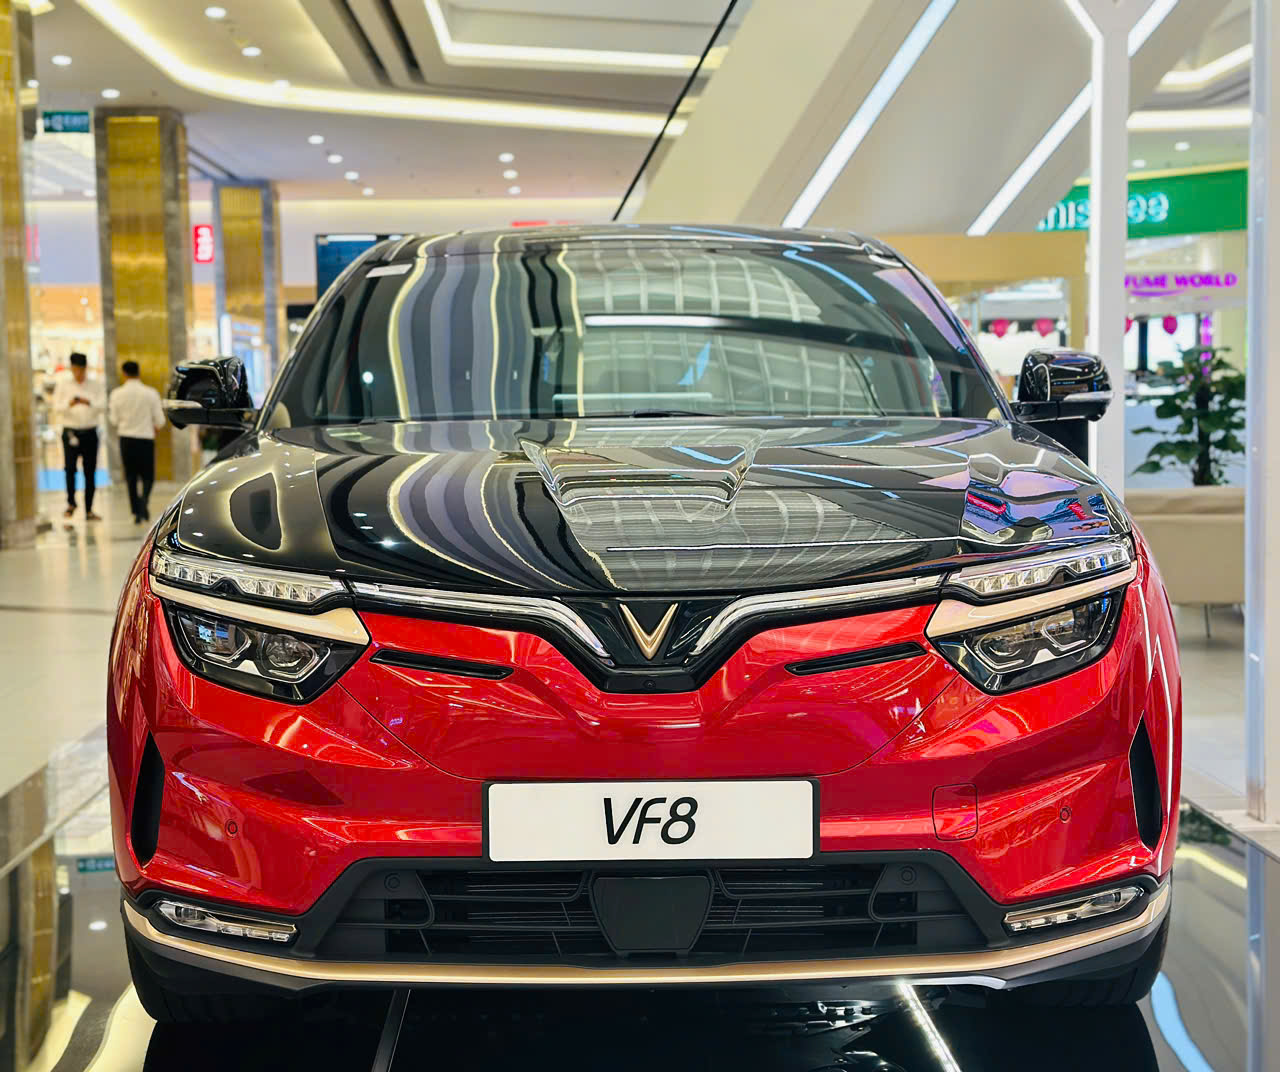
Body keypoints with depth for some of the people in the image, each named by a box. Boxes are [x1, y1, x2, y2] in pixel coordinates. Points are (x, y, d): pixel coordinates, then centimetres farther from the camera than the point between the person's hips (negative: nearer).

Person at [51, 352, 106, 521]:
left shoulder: (95, 383, 6)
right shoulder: (63, 383, 4)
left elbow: (103, 405, -4)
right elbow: (57, 407, 0)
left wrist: (89, 402, -23)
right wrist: (69, 404, -21)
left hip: (90, 432, 1)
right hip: (70, 431, -1)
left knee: (90, 472, 3)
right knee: (70, 468, -14)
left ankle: (89, 510, 9)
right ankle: (71, 503, 4)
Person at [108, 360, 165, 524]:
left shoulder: (117, 394, -4)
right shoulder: (151, 393, -6)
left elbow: (114, 421, 0)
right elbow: (160, 421, -3)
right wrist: (155, 427, 19)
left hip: (126, 438, 1)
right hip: (146, 437, -1)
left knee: (131, 477, 9)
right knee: (147, 476, 8)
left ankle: (137, 512, 6)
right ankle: (144, 499, -20)